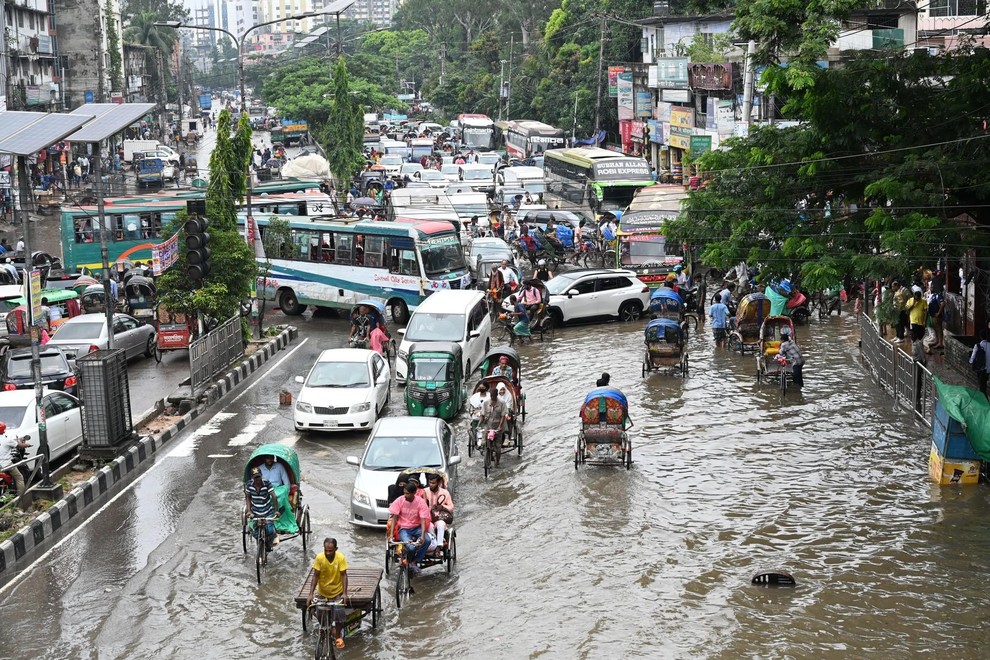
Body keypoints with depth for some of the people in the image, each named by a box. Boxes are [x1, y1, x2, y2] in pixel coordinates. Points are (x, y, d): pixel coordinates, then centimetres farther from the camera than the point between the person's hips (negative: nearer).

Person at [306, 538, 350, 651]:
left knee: (338, 614, -7)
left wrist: (345, 593, -25)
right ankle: (328, 630, 33)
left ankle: (338, 636, 16)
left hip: (337, 591, -1)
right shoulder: (319, 558, -21)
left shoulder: (340, 558, -22)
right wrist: (311, 594, -20)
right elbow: (315, 576, -15)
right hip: (323, 592, 1)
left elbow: (344, 575, -17)